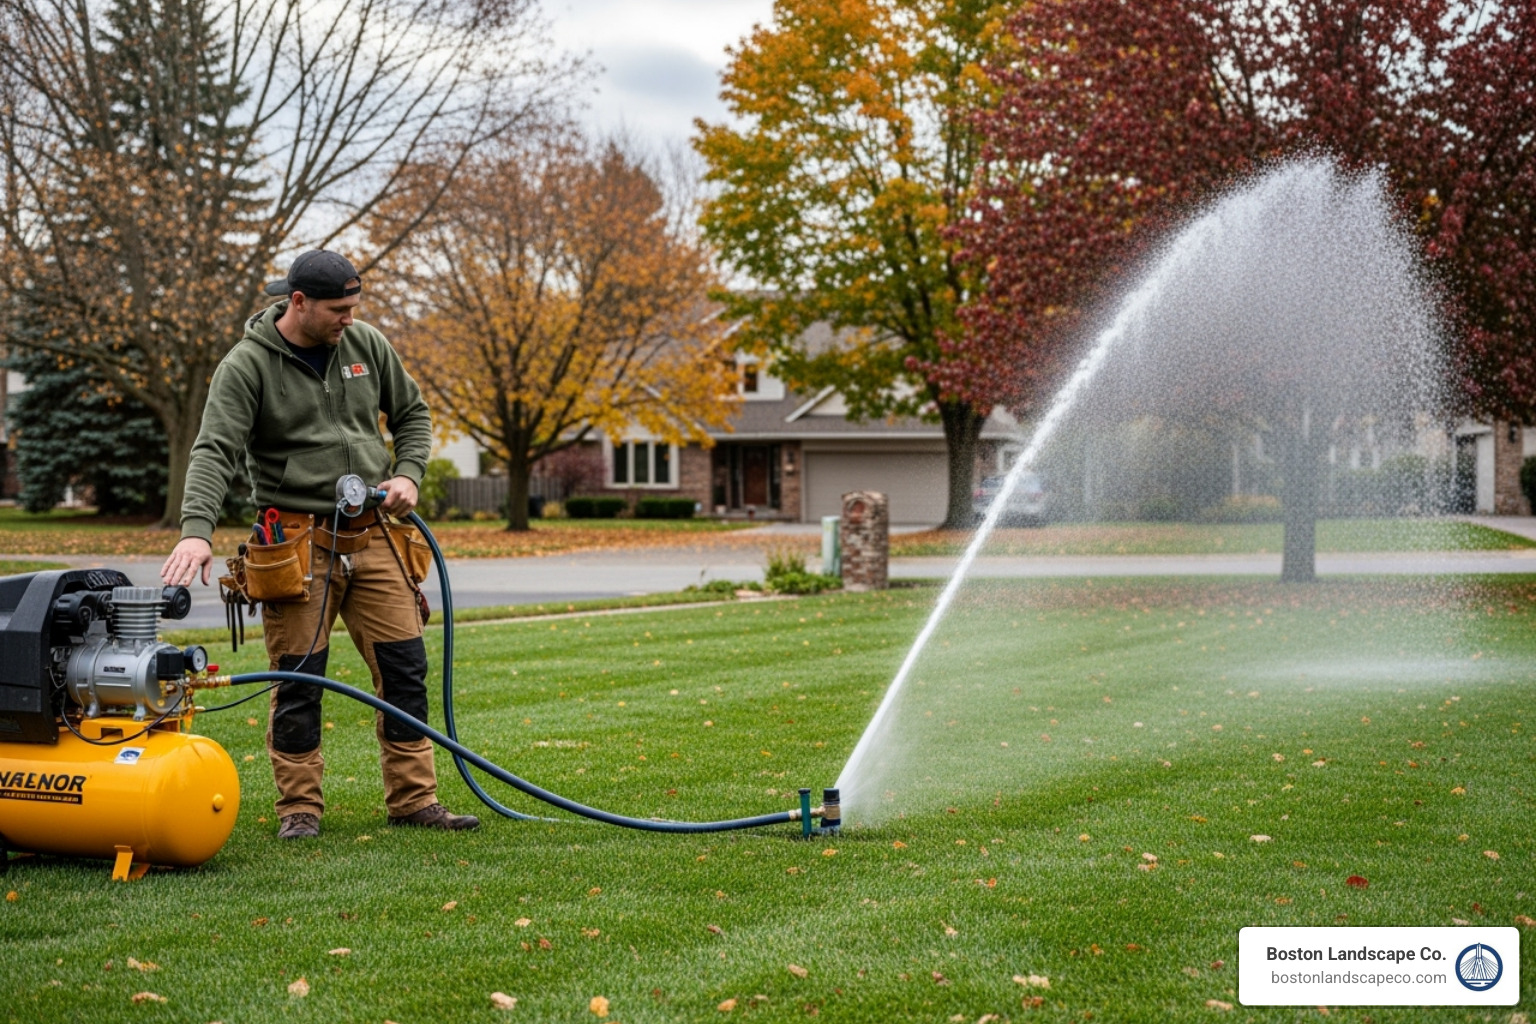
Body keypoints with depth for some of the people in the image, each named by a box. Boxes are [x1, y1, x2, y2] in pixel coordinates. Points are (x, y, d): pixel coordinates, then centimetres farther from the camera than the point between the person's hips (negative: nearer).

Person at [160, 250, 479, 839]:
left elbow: (411, 414, 19)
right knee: (298, 680, -1)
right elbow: (214, 452, -20)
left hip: (372, 539, 5)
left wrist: (408, 473, 0)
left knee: (405, 668, 4)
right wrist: (197, 530, -34)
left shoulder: (365, 345, 6)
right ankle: (299, 806, 12)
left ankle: (413, 799, 13)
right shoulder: (247, 366, -9)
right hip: (298, 543, -5)